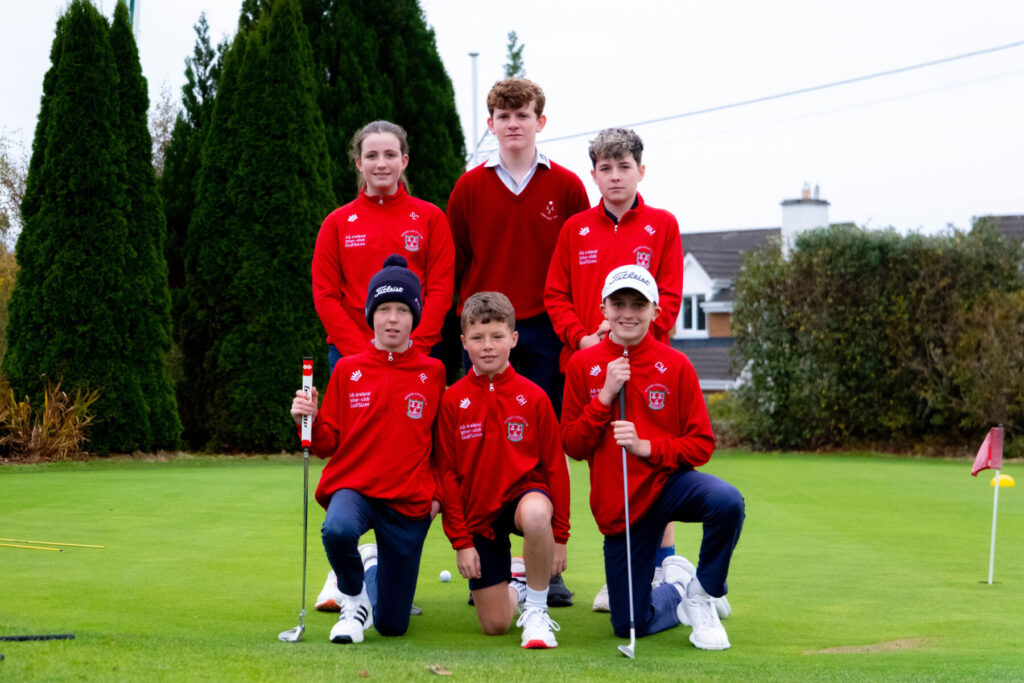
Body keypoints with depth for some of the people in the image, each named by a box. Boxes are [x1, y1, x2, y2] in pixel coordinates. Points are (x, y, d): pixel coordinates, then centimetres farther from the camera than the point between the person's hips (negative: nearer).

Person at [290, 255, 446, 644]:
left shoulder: (432, 373, 2)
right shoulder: (348, 370, 1)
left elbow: (441, 441, 12)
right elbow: (328, 444, 3)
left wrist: (438, 493, 1)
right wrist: (310, 421, -16)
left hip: (410, 502, 1)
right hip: (354, 485, -1)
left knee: (392, 626, 4)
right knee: (338, 529, -40)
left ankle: (375, 568, 41)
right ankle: (354, 600, -7)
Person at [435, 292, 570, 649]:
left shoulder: (533, 397, -4)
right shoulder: (452, 401, -4)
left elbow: (555, 466, 0)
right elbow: (447, 474, 0)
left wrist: (560, 535, -3)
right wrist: (460, 541, -4)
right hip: (478, 511, 1)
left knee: (535, 514, -42)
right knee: (495, 624, -4)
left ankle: (537, 610, -18)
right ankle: (514, 585, 34)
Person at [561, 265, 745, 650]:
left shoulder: (675, 365, -4)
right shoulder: (583, 365, 0)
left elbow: (702, 444, -5)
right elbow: (572, 446, -2)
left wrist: (646, 447, -20)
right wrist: (606, 395, -14)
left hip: (669, 481, -1)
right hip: (618, 505, 1)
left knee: (727, 502, -37)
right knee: (629, 625, 0)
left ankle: (703, 594, -11)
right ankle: (675, 587, 34)